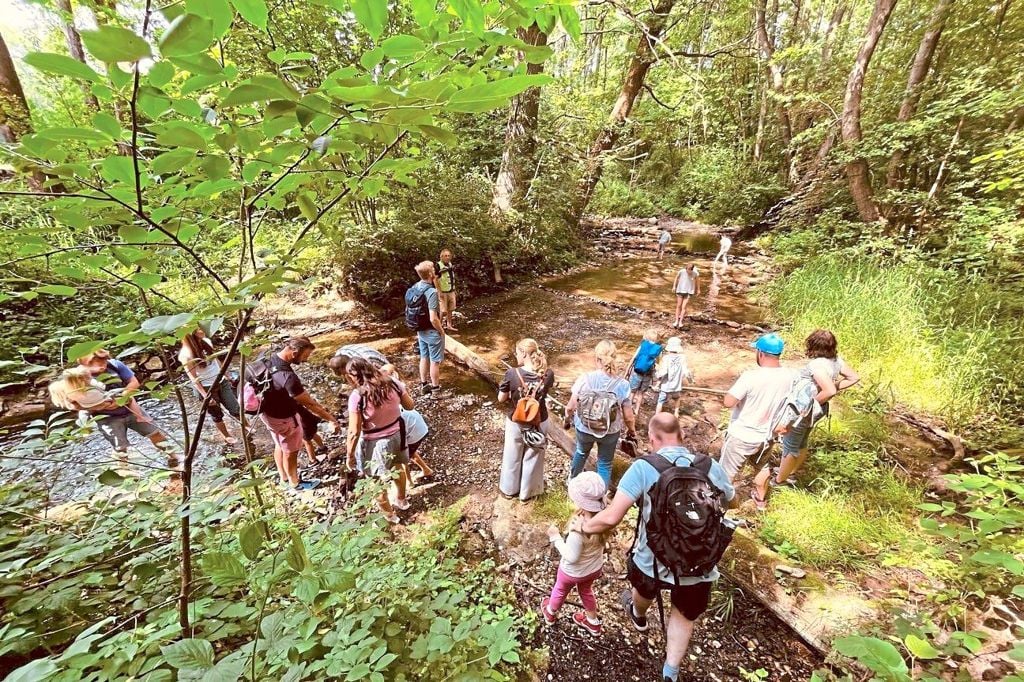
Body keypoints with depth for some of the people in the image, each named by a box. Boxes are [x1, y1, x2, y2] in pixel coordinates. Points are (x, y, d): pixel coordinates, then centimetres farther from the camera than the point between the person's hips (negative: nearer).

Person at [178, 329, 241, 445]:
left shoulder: (207, 342, -4)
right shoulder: (186, 354, -22)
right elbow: (193, 377, -20)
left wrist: (225, 374, 18)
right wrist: (205, 395, -21)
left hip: (221, 382, 5)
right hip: (205, 388, -5)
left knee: (235, 409, 10)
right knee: (217, 415, 14)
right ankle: (226, 436, 34)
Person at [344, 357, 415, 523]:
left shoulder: (357, 396, -25)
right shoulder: (393, 383, -14)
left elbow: (354, 432, -20)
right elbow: (410, 406, 0)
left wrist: (350, 455, -5)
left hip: (376, 443, -5)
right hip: (396, 435, 5)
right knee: (397, 468, 32)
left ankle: (389, 515, 41)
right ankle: (401, 500, 56)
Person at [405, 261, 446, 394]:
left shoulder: (413, 289, -1)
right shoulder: (431, 292, -26)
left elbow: (409, 311, 8)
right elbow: (433, 319, -29)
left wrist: (418, 328, 18)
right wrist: (441, 331, -12)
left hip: (420, 331, 8)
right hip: (432, 332, -7)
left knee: (424, 358, 21)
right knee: (435, 361, 7)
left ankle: (424, 384, 35)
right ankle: (435, 388, 20)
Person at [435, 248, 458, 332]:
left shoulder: (450, 264, 10)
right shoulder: (438, 265, -14)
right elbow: (435, 279, -17)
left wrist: (454, 289, 19)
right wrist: (439, 292, -20)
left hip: (451, 291, 7)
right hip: (443, 292, -7)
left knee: (450, 310, 13)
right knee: (443, 311, -4)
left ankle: (449, 325, 25)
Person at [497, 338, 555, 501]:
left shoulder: (512, 374, -24)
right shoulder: (548, 374, -18)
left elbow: (501, 399, -11)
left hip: (516, 423, -1)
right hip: (539, 423, 2)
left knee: (512, 457, 23)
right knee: (533, 458, 23)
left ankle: (509, 489, 45)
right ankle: (527, 492, 41)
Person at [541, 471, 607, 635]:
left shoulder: (578, 530, -43)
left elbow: (571, 557, -30)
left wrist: (555, 537, -21)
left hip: (573, 572, -4)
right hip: (594, 568, 4)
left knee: (560, 591, 28)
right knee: (586, 591, 35)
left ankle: (550, 613, 57)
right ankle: (593, 622, 57)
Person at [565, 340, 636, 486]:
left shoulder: (584, 379, -21)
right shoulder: (622, 385, -21)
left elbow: (571, 407, -12)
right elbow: (628, 416, -12)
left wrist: (567, 419, 10)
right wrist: (631, 430, 9)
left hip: (583, 429, 2)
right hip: (610, 433, -2)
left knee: (581, 452, 32)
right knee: (605, 463, 21)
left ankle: (573, 479, 56)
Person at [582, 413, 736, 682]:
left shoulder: (643, 468, -21)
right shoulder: (712, 468, -9)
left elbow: (611, 518, -25)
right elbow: (731, 500, 14)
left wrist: (585, 525, -6)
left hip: (653, 562, -1)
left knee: (645, 588, 36)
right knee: (685, 616, 34)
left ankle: (638, 615, 67)